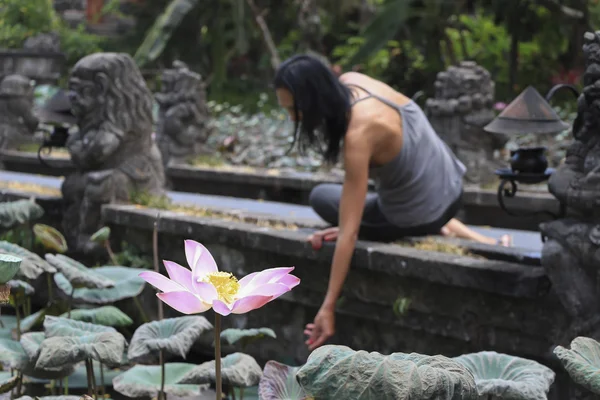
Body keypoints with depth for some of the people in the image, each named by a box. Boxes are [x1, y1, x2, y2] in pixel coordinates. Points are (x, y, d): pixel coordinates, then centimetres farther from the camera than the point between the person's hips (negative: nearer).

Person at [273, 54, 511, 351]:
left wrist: (328, 308, -30)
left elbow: (349, 234, -32)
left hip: (420, 217, -7)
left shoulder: (359, 135, -32)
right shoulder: (352, 80, -11)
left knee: (321, 197, 12)